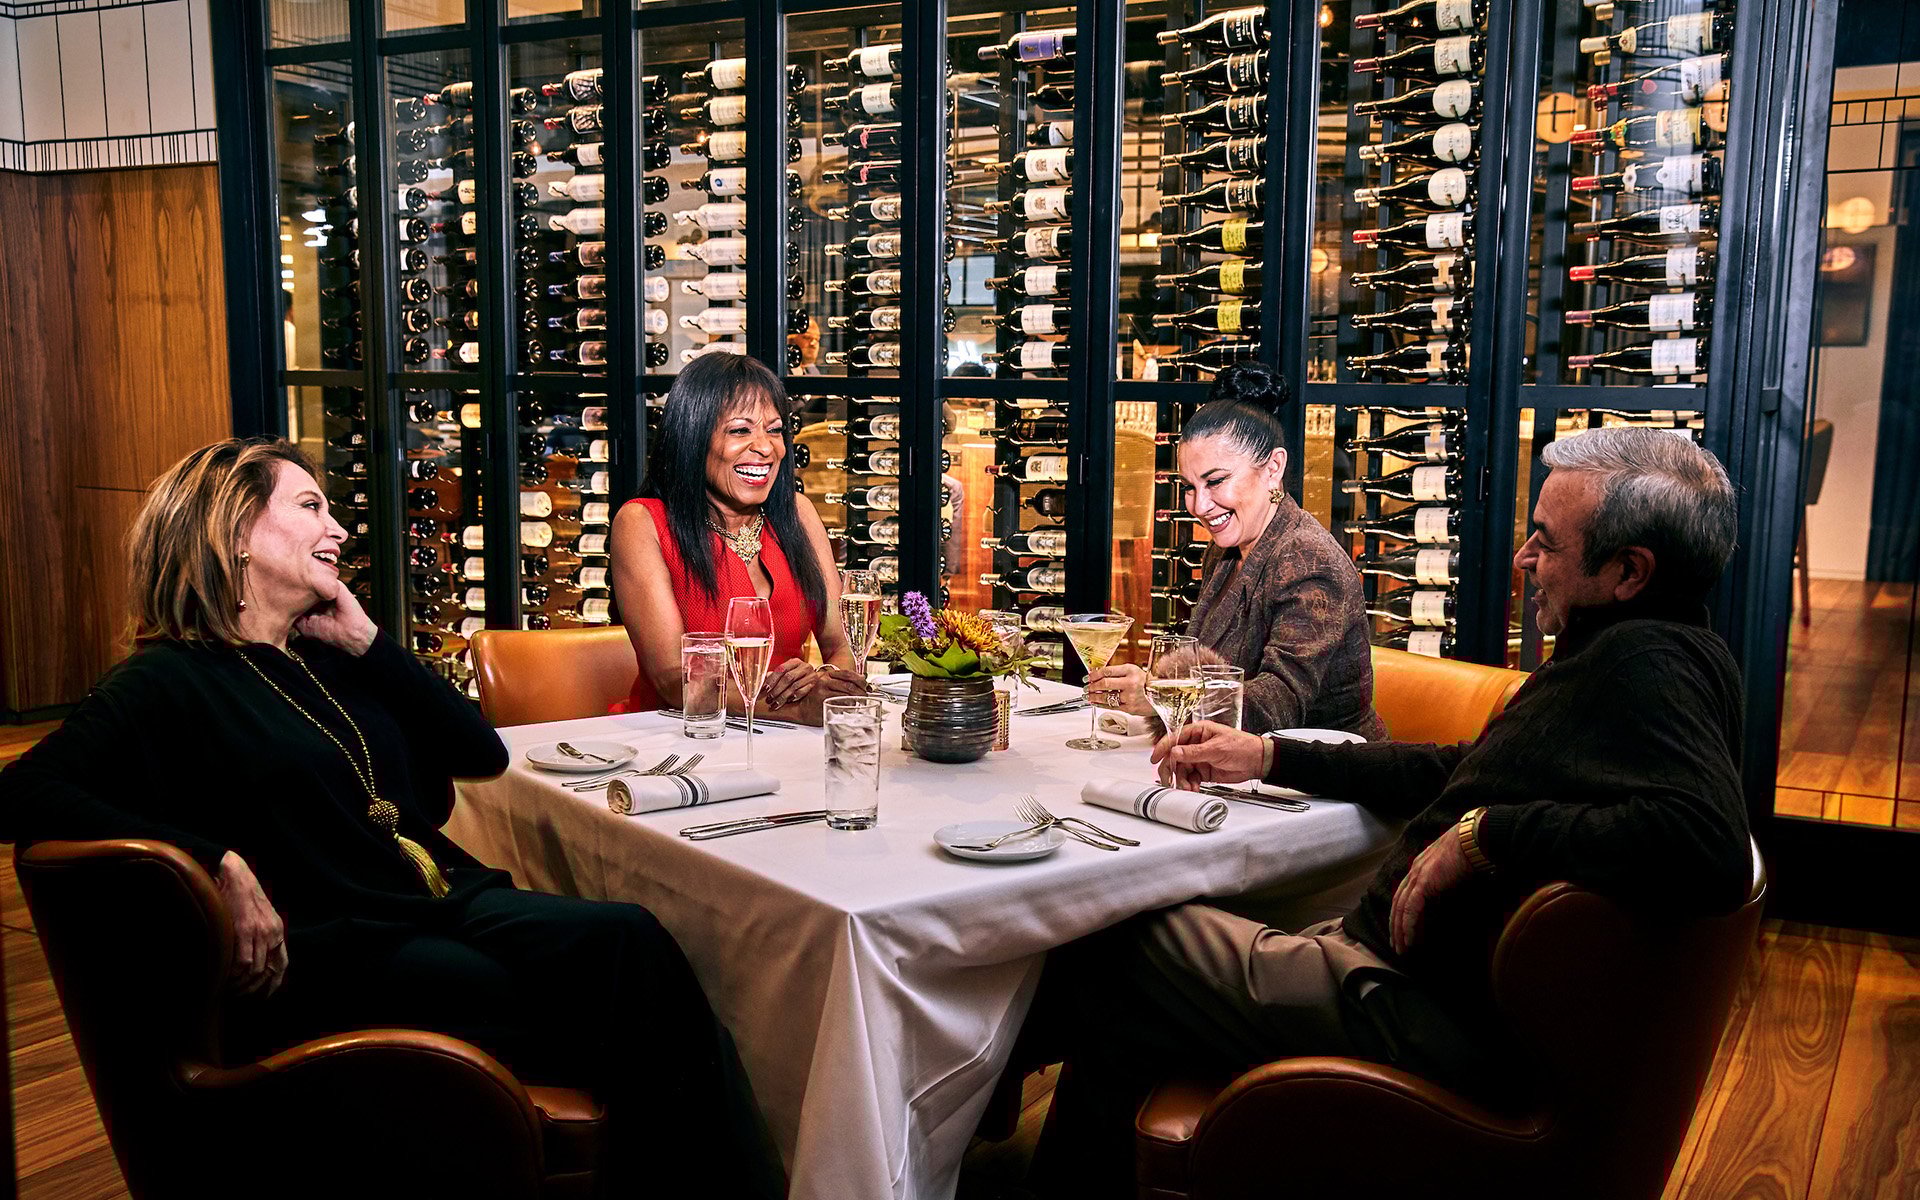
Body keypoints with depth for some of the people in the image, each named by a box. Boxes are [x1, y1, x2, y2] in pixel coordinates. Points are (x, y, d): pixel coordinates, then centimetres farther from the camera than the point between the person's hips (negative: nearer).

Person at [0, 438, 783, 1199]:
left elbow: (483, 754, 14)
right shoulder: (172, 679, 2)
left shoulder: (327, 656, 20)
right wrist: (217, 861, -23)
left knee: (629, 939, -25)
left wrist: (366, 642, 8)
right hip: (333, 955, -6)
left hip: (444, 903, 6)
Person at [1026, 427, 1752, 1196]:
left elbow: (1709, 850, -38)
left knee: (1110, 954, 0)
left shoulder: (1648, 664, -20)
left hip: (1446, 1018, -11)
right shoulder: (1622, 652, 12)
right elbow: (1457, 771, 19)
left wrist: (1484, 833, -28)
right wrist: (1268, 758, 17)